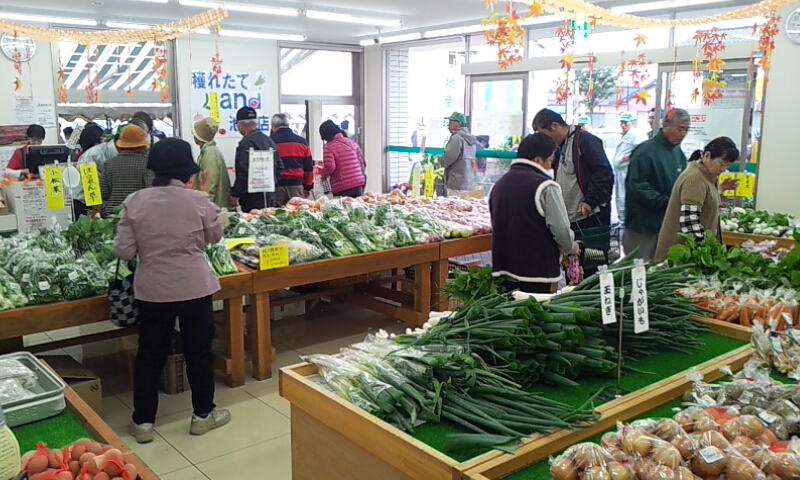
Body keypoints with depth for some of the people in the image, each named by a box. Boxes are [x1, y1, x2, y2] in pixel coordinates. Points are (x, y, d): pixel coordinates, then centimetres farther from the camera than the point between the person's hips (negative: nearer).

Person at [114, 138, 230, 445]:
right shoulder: (198, 201, -10)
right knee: (199, 352, 14)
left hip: (152, 290, 2)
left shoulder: (134, 202, -6)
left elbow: (123, 251, -5)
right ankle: (203, 415, 26)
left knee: (150, 355, 15)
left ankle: (143, 422, 23)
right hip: (194, 288, -1)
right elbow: (215, 237, 7)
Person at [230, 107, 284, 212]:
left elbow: (245, 173, -22)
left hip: (253, 199, -10)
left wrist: (235, 195, -18)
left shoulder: (247, 143, -16)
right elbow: (279, 167, 17)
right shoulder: (269, 140, 14)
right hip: (269, 196, 10)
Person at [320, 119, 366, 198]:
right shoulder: (352, 143, 13)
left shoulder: (329, 147, -5)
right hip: (359, 185, 5)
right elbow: (363, 164, 15)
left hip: (342, 189, -5)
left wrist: (324, 174, 4)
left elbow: (329, 167, -17)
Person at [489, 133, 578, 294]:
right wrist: (570, 248, 7)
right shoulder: (545, 186, -12)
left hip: (503, 269, 7)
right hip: (537, 271, -7)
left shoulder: (499, 184, 11)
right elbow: (561, 230, -13)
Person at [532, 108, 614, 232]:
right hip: (567, 219, 9)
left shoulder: (585, 140, -10)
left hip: (591, 216, -8)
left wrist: (590, 201, -21)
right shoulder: (558, 147, 17)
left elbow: (603, 173, -18)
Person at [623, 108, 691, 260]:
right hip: (644, 226, -8)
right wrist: (666, 202, -22)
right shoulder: (645, 151, -15)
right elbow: (637, 187, -20)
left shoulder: (678, 153, 11)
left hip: (668, 225, 8)